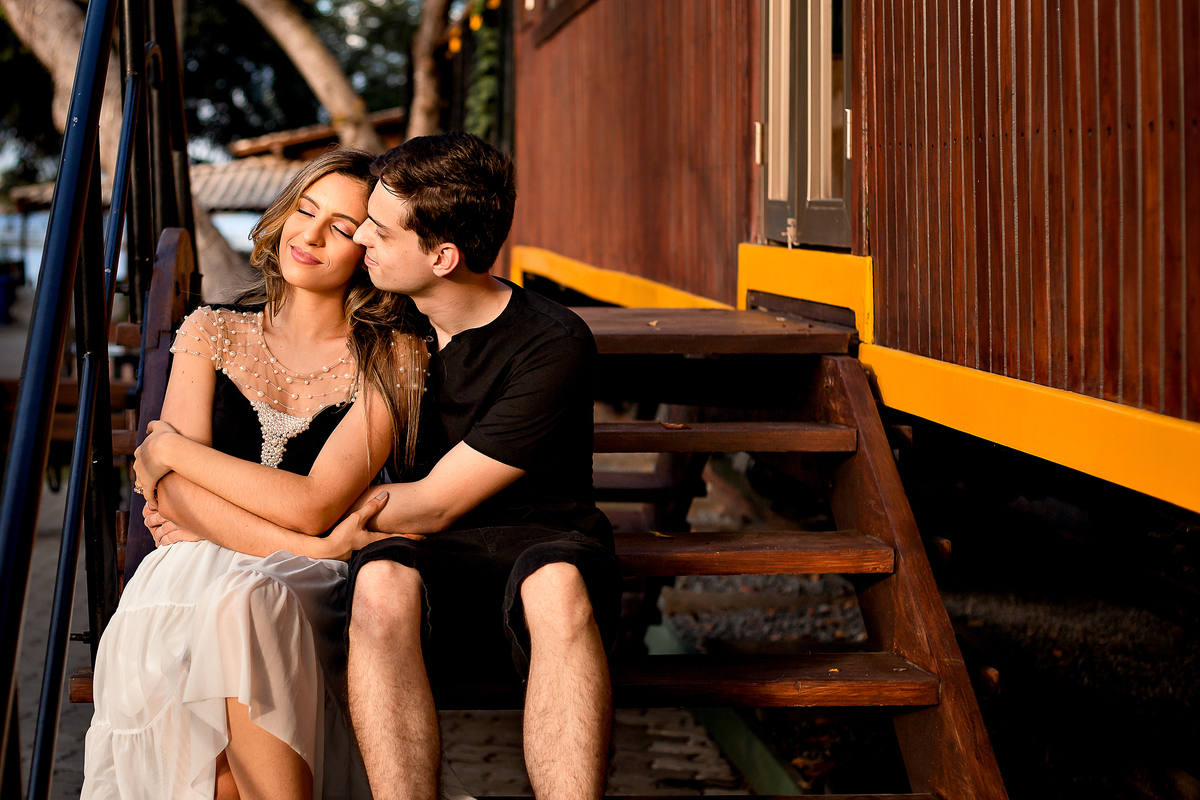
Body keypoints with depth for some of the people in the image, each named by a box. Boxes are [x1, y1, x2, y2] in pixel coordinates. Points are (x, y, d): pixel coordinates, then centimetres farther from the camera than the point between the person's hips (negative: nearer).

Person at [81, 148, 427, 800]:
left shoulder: (393, 358, 4)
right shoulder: (211, 332, 14)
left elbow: (313, 506, -8)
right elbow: (171, 490, 1)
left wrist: (171, 447, -1)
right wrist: (292, 544, -14)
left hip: (310, 582, -2)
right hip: (195, 564, 2)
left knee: (243, 602, -37)